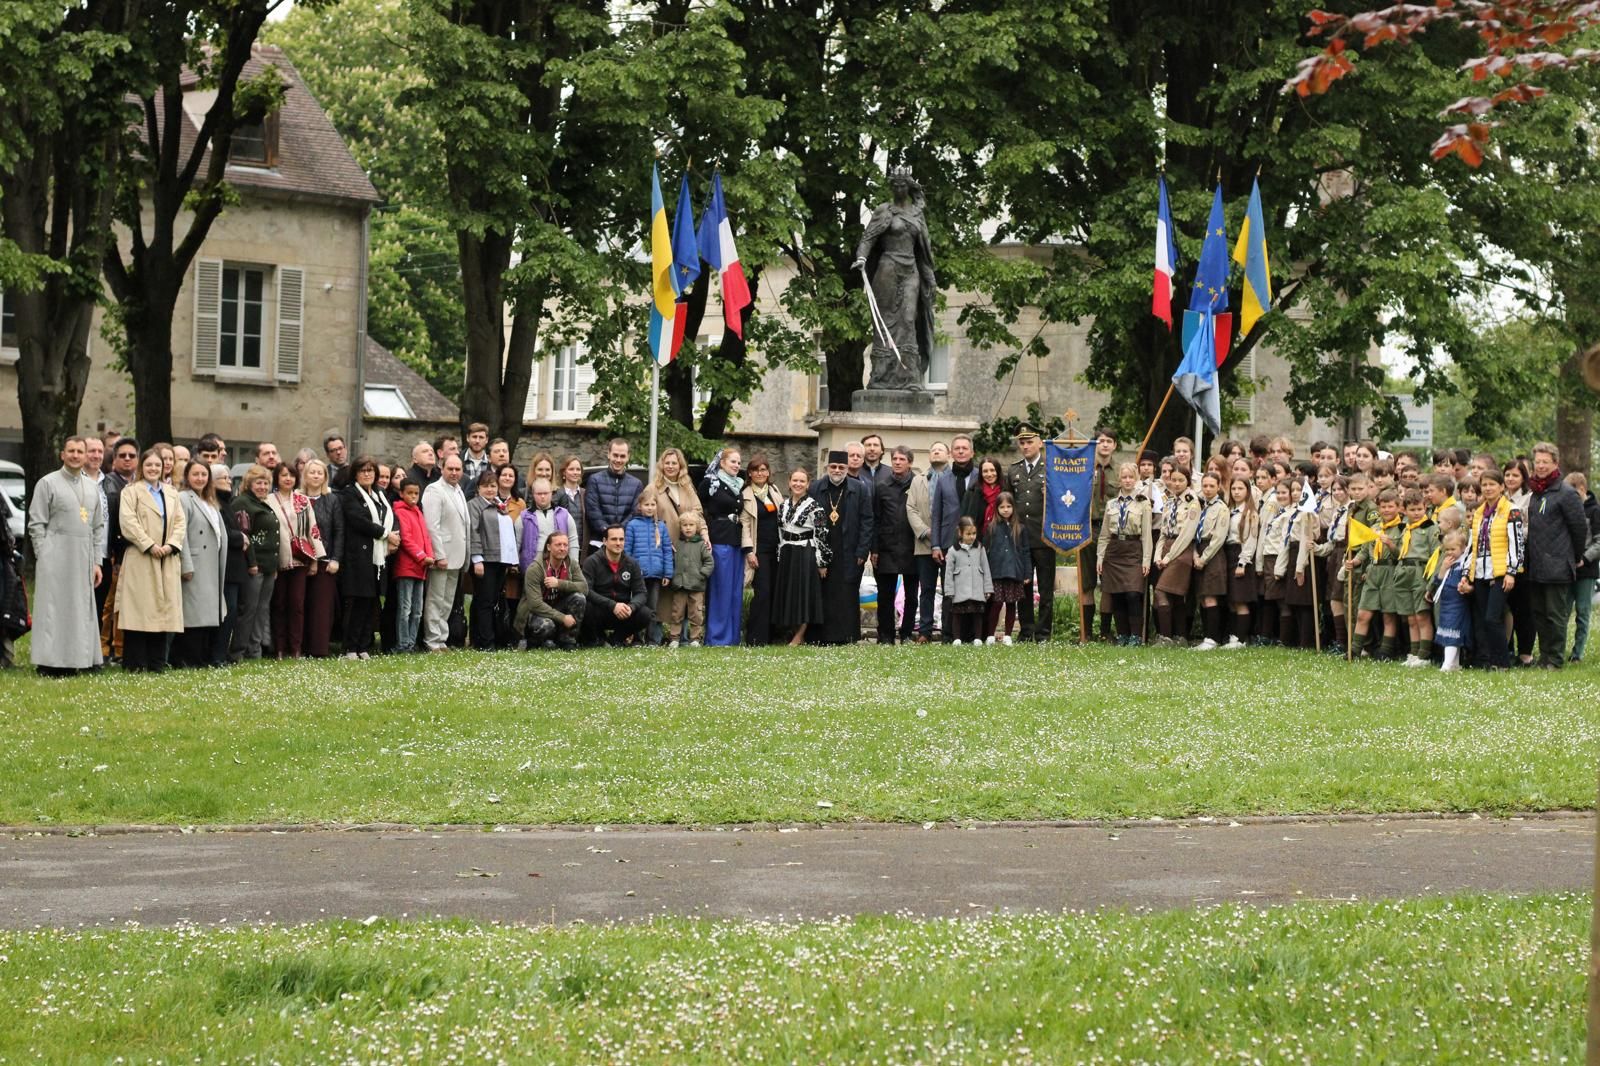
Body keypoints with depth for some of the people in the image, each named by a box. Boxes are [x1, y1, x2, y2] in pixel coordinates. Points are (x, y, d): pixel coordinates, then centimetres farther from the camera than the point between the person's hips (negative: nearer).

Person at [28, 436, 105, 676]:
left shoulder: (91, 487, 15)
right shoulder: (48, 483, -2)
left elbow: (98, 527, 17)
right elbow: (36, 524, -4)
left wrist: (96, 562, 11)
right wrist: (44, 557, -10)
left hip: (83, 558, 6)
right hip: (56, 557, -6)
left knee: (81, 610, 5)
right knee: (53, 609, -6)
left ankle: (73, 661, 9)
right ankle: (50, 662, -4)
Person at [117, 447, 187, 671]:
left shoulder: (171, 493, 19)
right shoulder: (131, 491, 3)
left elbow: (180, 522, 11)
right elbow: (128, 522, -9)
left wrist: (171, 545, -5)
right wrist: (149, 545, -14)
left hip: (168, 560, 5)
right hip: (140, 560, -5)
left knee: (163, 609, 4)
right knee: (139, 610, -6)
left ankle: (157, 662, 9)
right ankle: (135, 663, -3)